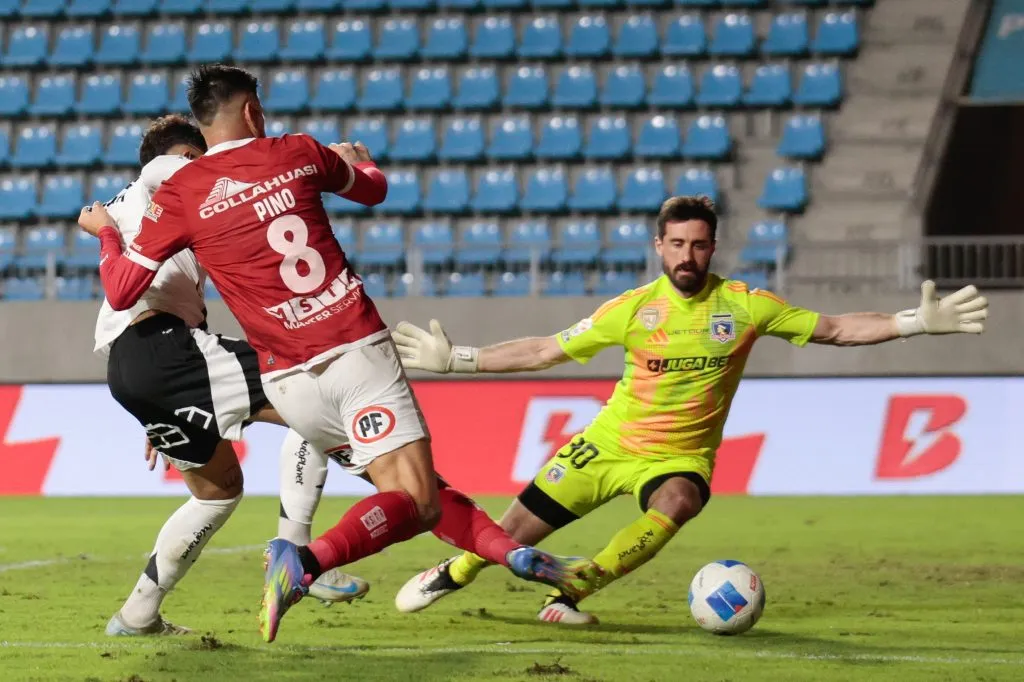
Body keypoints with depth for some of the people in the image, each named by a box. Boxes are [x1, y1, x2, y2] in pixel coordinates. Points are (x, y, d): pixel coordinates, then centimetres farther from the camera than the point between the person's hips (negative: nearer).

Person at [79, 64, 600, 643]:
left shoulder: (181, 194, 2)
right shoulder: (298, 154, 6)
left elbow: (121, 292, 3)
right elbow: (374, 188, 26)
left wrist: (106, 233, 23)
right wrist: (359, 157, 50)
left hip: (290, 382, 2)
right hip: (359, 350, -2)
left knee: (416, 494, 18)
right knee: (418, 500, -9)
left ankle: (513, 553, 6)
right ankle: (307, 561, -31)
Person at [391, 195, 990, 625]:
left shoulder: (745, 306, -9)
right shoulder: (633, 309, -7)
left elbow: (836, 329, -4)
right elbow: (543, 351, 1)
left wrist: (917, 322, -14)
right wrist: (456, 360, -3)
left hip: (681, 457, -1)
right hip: (607, 442, 1)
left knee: (677, 503, -37)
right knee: (513, 535, 0)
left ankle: (571, 593, -25)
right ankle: (452, 574, 34)